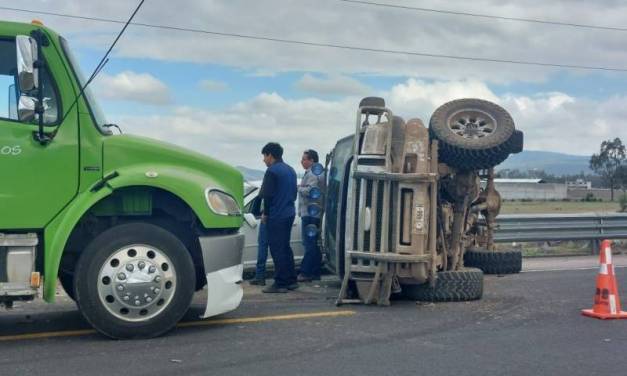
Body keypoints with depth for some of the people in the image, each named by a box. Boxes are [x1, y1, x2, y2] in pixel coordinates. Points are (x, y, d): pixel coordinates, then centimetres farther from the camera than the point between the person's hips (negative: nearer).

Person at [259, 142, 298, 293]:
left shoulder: (272, 171, -13)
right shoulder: (290, 170, 15)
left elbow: (267, 195, -16)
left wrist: (265, 213, -5)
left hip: (276, 216, -9)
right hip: (289, 214, 9)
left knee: (277, 250, -4)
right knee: (285, 247, 16)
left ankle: (280, 284, -2)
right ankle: (291, 280, 20)